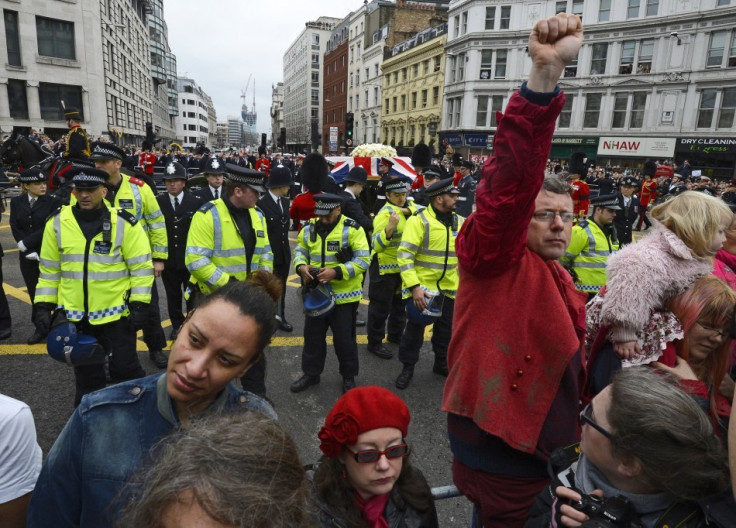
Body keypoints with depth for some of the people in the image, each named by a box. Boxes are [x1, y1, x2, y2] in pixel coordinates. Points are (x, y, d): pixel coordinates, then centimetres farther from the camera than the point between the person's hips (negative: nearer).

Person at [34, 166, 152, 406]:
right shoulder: (58, 222, 0)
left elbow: (141, 267, -8)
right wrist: (44, 305, 6)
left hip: (116, 312, -3)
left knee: (124, 366, 5)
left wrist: (139, 304, -10)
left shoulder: (123, 222, -10)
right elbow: (49, 269, 8)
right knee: (86, 373, 17)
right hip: (75, 314, 3)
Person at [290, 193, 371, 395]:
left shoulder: (352, 229, -13)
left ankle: (348, 376, 28)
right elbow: (300, 251, 11)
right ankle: (311, 373, 34)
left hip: (344, 296, -4)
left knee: (344, 338, 7)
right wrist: (301, 267, -12)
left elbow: (363, 261, -16)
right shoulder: (310, 228, 3)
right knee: (313, 335, 15)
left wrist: (336, 272, -27)